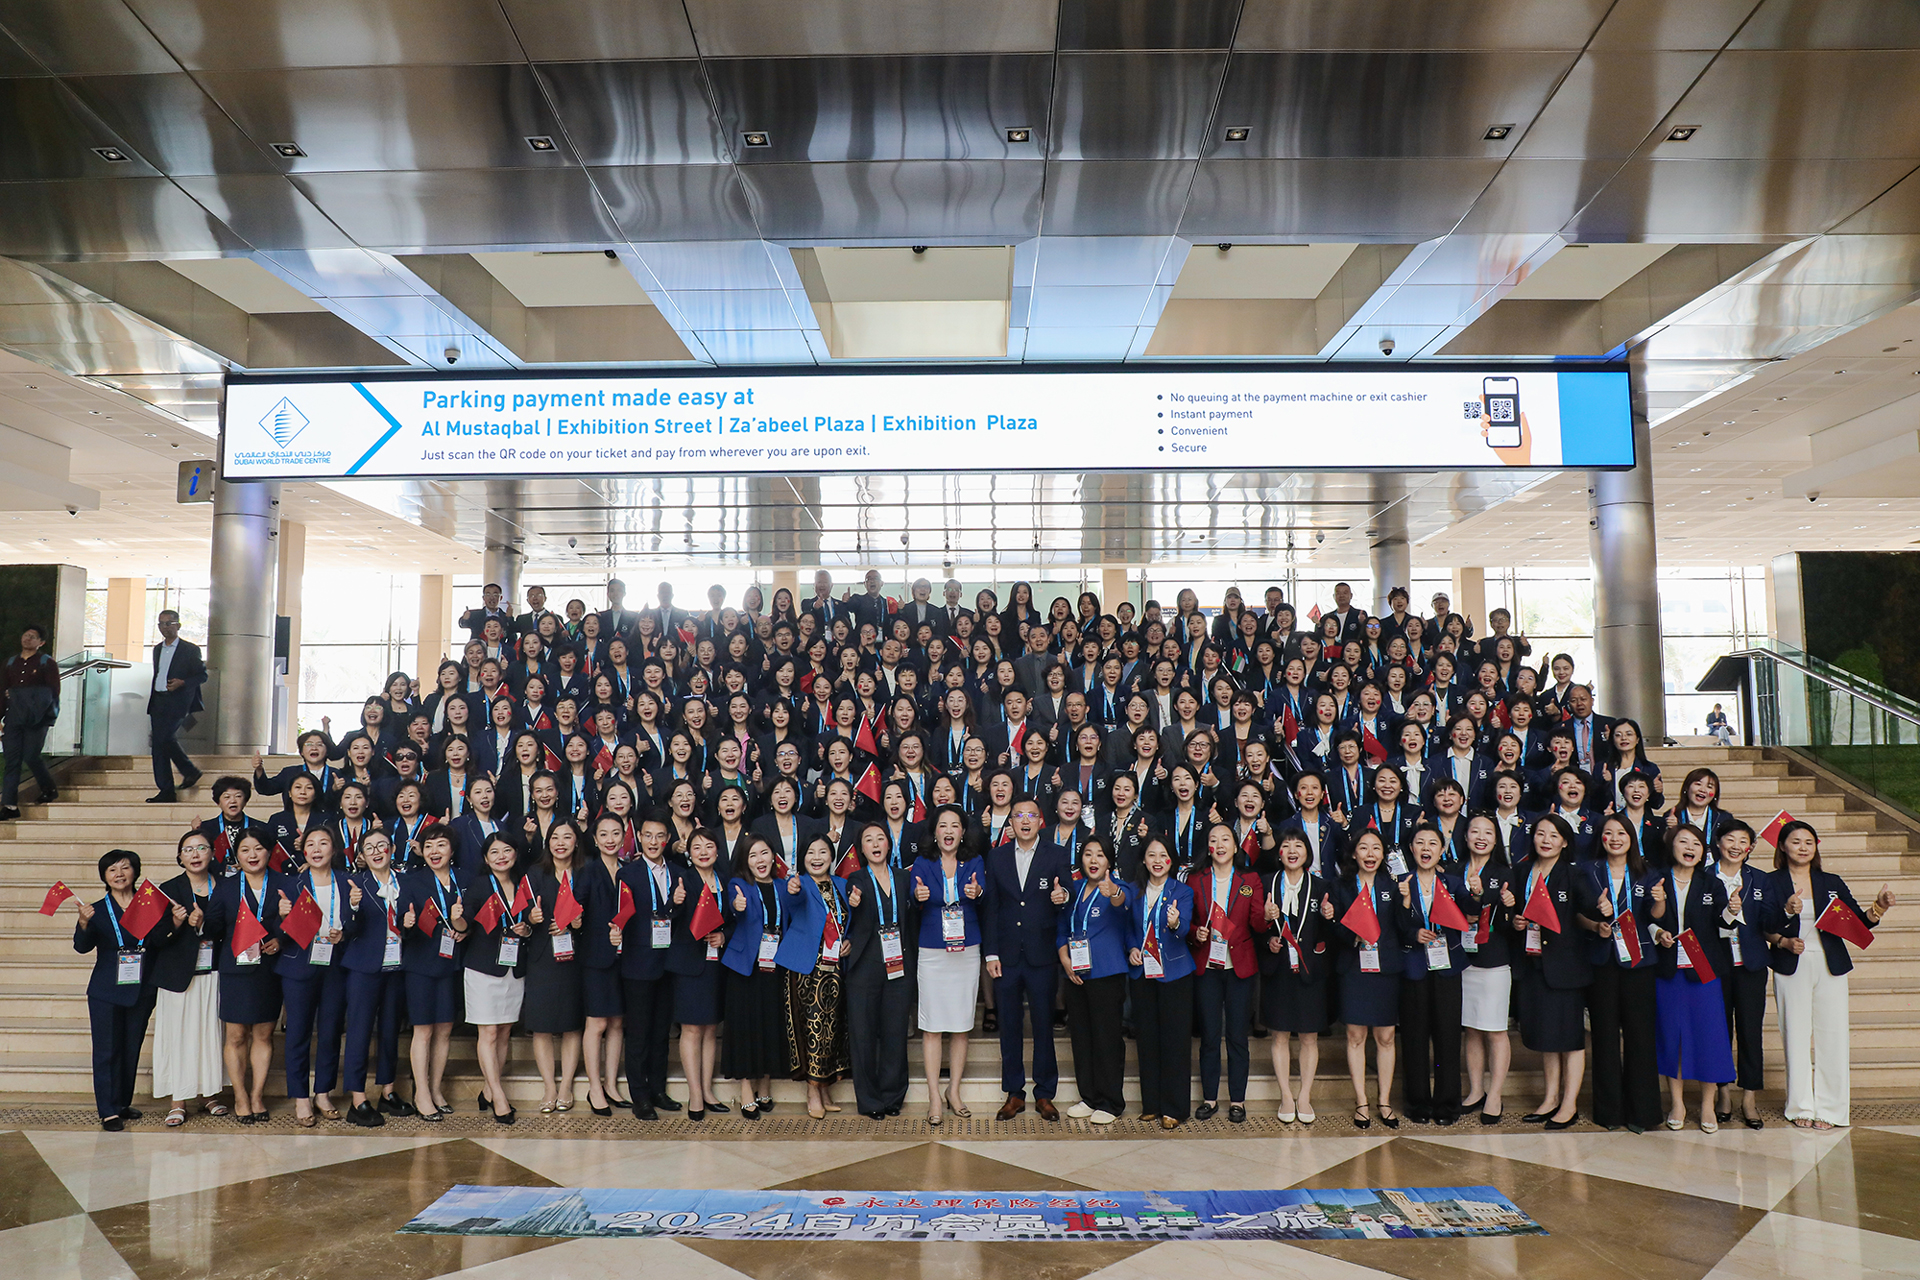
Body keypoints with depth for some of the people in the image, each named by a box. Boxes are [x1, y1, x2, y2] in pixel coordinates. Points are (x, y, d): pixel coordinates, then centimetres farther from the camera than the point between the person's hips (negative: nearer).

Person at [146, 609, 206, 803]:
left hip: (178, 702, -6)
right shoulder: (157, 649, 18)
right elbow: (157, 675, 23)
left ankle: (190, 771, -2)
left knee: (164, 737, -19)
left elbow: (202, 675, -2)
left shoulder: (190, 650, -1)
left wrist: (182, 682, -19)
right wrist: (152, 702, 18)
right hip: (158, 702, 6)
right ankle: (166, 790, 9)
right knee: (159, 743, 3)